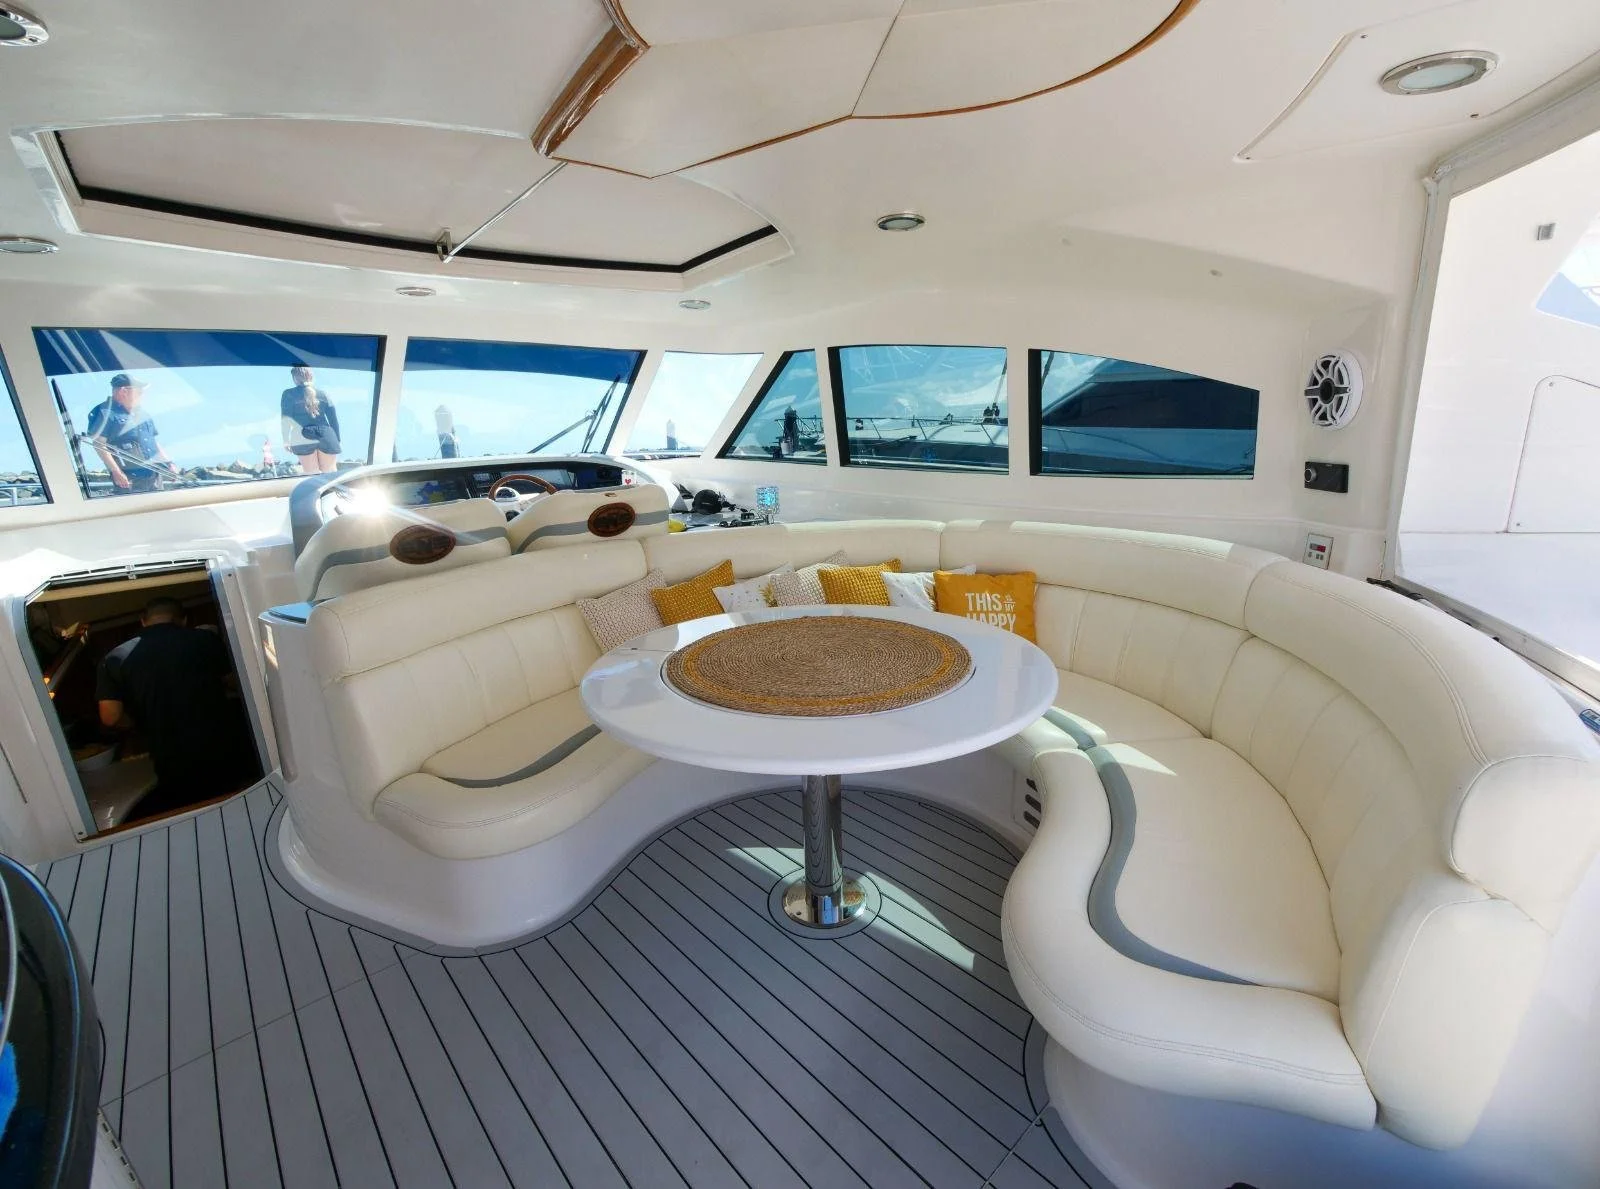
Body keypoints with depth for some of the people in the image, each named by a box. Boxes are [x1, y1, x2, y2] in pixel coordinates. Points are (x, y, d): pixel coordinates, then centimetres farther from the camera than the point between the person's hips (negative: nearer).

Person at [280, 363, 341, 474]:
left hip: (303, 439, -2)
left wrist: (286, 440, 7)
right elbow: (333, 417, 8)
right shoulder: (322, 393, 9)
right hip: (325, 437, 2)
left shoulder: (289, 394, 3)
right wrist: (337, 440, 14)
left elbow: (286, 419, -1)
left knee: (312, 474, 6)